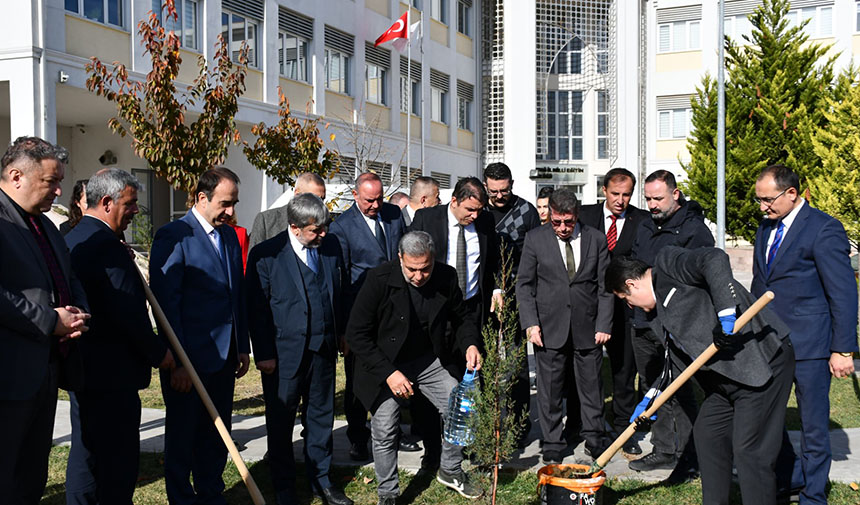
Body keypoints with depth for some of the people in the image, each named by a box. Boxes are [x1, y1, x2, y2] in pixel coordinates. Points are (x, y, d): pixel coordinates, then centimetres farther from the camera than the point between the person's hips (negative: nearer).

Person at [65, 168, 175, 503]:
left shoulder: (71, 239, 12)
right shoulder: (106, 244, -19)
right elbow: (127, 312, -22)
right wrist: (158, 354, -12)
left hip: (82, 368, 11)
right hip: (112, 372, -10)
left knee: (91, 449, 20)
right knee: (119, 459, -2)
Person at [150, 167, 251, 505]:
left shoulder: (230, 236, 11)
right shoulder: (173, 236, -12)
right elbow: (166, 303, -14)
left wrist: (242, 346, 14)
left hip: (223, 356, 7)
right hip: (189, 359, -6)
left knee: (217, 435, 15)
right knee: (182, 436, 9)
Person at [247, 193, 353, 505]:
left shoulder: (331, 247, 3)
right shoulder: (266, 254, -10)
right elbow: (257, 308, -8)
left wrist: (343, 334, 8)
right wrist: (264, 354, -10)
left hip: (324, 350, 4)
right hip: (284, 352, -4)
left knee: (322, 415, 15)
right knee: (281, 422, 9)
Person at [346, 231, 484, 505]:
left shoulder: (446, 277, -12)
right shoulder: (380, 279, -23)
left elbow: (461, 318, 5)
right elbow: (357, 334, -19)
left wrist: (470, 344, -16)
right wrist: (388, 373, -24)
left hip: (427, 360, 3)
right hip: (385, 365, -3)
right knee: (385, 432, 0)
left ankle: (450, 471, 24)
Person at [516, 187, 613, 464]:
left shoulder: (596, 239, 4)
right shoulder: (535, 238, 1)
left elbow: (605, 286, 6)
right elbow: (524, 284, 2)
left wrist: (603, 324, -1)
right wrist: (530, 322, -7)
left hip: (587, 328, 1)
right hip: (549, 328, -1)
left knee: (591, 386, 10)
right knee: (550, 390, 5)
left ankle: (595, 439, 27)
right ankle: (552, 445, 19)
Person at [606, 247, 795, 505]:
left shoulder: (668, 263, -9)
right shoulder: (659, 311, 18)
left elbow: (714, 259, -27)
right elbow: (679, 358, 22)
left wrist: (726, 312, -30)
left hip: (763, 358, -11)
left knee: (749, 450, -8)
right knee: (707, 435, 15)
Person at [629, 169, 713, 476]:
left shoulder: (694, 229, -10)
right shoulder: (645, 227, 14)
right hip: (644, 323, 8)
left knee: (679, 393, -4)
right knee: (653, 389, 14)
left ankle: (688, 459, 6)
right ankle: (664, 450, 26)